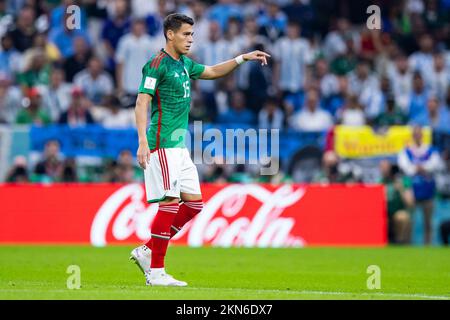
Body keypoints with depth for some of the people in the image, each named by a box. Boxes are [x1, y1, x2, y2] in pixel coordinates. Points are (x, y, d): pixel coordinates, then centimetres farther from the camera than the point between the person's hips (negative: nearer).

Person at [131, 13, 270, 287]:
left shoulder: (184, 64, 16)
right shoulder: (158, 64, -11)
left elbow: (212, 72, 33)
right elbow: (142, 103, -17)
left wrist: (243, 58, 23)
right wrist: (143, 142, -26)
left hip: (180, 146, 9)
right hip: (162, 145, -9)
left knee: (194, 203, 6)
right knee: (170, 203, -12)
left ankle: (147, 252, 13)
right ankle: (155, 272, -8)